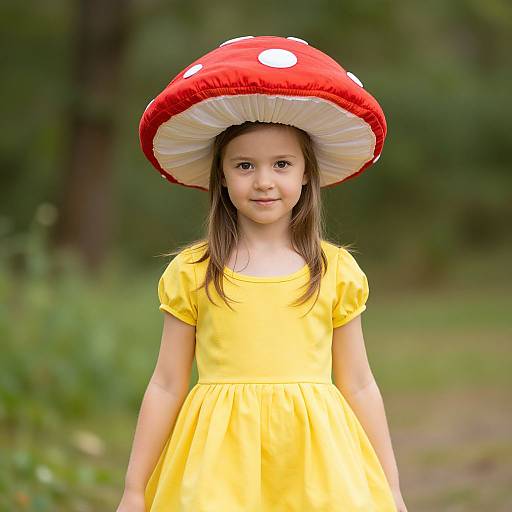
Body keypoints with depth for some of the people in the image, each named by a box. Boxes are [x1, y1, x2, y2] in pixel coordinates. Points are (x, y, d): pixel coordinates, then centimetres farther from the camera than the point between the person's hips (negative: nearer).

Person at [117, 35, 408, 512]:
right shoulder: (191, 273, 1)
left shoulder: (336, 272, 4)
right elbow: (166, 386, 5)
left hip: (314, 465, 1)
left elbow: (358, 386, 9)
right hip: (219, 468, -1)